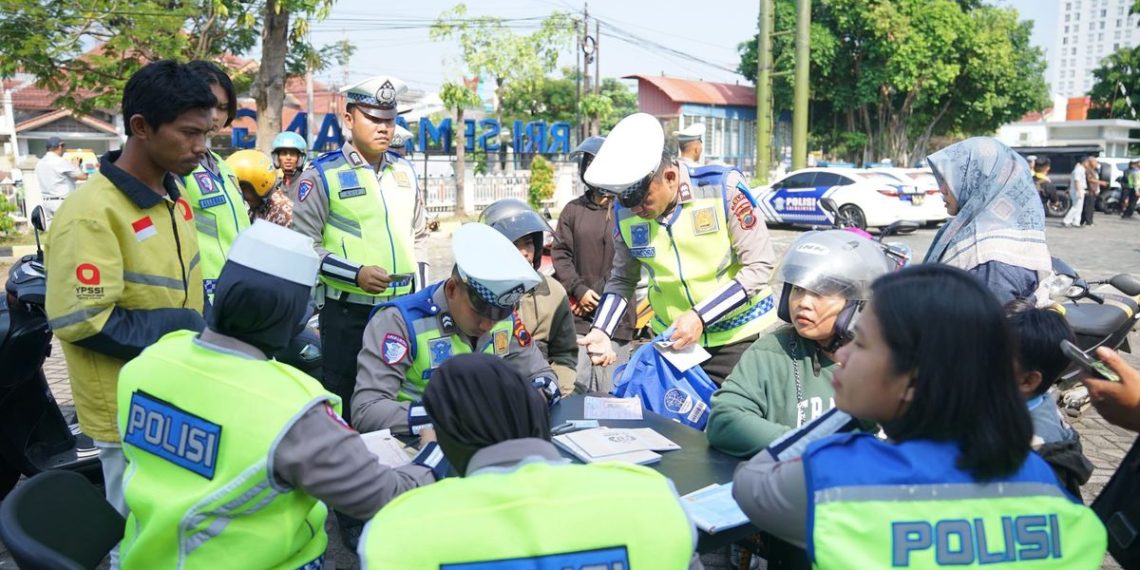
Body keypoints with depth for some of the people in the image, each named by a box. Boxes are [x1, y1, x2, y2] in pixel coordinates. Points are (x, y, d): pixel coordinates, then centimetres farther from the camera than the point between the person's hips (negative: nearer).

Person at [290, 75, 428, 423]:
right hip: (348, 312, -5)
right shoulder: (322, 174, -5)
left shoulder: (405, 173, 11)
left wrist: (420, 288, 12)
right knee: (345, 406, 6)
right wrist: (356, 274, -18)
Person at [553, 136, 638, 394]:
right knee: (576, 386, 2)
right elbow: (560, 253, 7)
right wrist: (579, 290, -6)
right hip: (578, 314, 2)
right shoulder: (573, 210, 10)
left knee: (611, 391, 3)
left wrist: (599, 294, -7)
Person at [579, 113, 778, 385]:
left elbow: (759, 265, -16)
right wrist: (601, 330, -10)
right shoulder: (625, 213, -6)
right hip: (671, 339, 3)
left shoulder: (723, 187, -19)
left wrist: (700, 317, -23)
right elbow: (622, 279, 7)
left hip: (736, 336, -3)